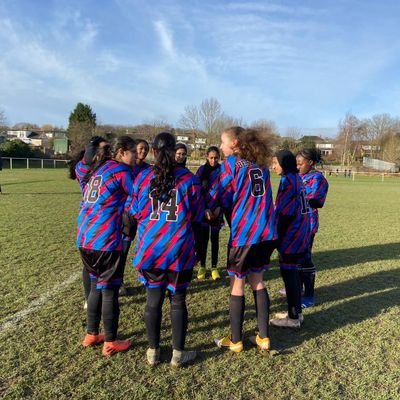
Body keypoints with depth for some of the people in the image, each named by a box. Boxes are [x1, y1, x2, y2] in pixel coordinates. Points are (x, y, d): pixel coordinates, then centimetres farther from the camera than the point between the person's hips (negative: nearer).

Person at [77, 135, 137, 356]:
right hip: (105, 240, -8)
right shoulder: (122, 171, -6)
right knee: (109, 290, 4)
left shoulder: (97, 169, 17)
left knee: (96, 286, 20)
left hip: (85, 238, 8)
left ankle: (91, 335, 31)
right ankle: (110, 343, 16)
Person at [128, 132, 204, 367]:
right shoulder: (188, 179, -5)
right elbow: (197, 217, 2)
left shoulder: (143, 178, -1)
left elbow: (135, 213, 7)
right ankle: (178, 354, 21)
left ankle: (153, 352, 25)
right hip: (179, 250, -1)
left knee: (154, 299, 12)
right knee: (178, 300, 10)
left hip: (150, 248, 2)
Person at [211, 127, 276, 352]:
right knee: (258, 281, 17)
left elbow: (219, 197, -5)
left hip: (243, 231, -6)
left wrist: (211, 209, 13)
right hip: (266, 230, 6)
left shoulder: (232, 163, -4)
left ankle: (236, 341, 19)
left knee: (237, 285, 7)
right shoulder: (261, 164, 14)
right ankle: (264, 337, 24)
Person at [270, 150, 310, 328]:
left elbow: (283, 213, -18)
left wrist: (275, 236, -12)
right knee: (293, 273, 16)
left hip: (290, 235, -9)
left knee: (288, 274, 0)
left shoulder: (288, 180, -16)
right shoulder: (297, 178, 12)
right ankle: (296, 312, 27)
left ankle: (293, 318, 9)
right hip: (298, 234, 9)